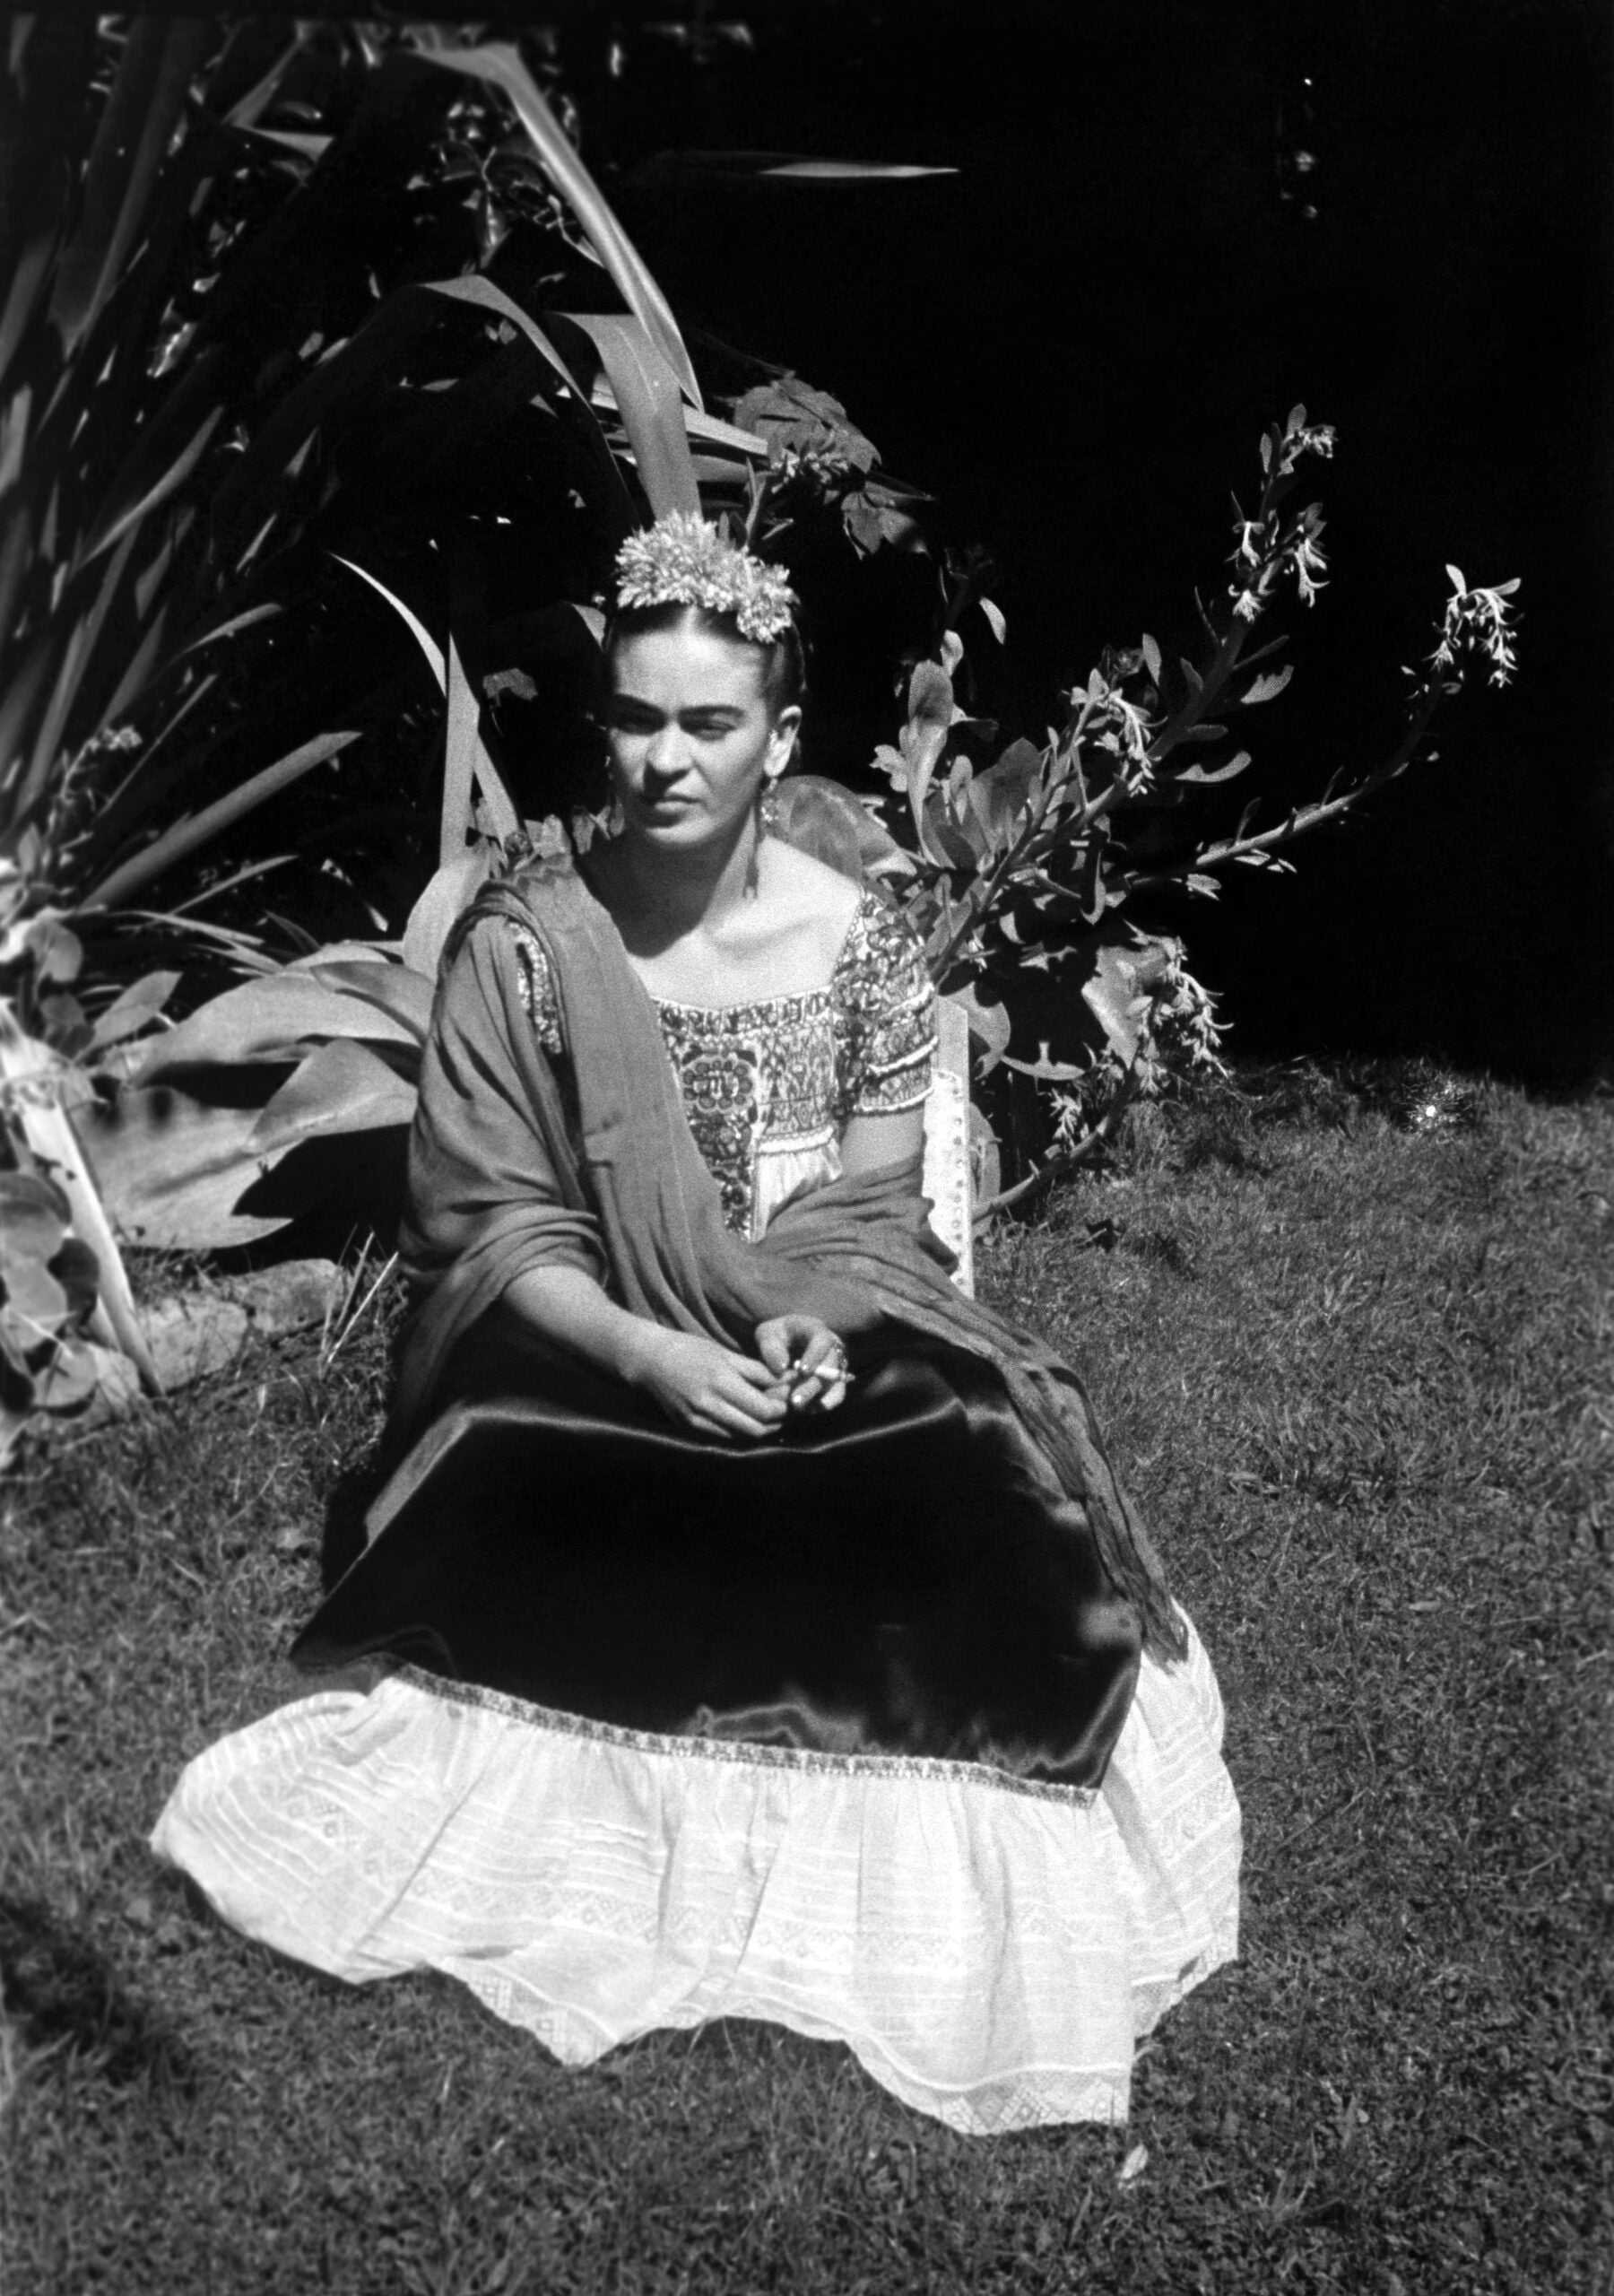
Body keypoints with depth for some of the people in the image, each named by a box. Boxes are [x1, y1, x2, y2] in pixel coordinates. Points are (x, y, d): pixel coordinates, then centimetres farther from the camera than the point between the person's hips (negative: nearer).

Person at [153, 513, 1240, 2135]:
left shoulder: (860, 944, -5)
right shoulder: (519, 942, -9)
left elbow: (867, 1212, 0)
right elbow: (490, 1228, -10)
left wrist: (813, 1320, -22)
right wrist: (648, 1353, -25)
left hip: (812, 1346, 2)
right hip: (582, 1364, -1)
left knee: (987, 1493, -23)